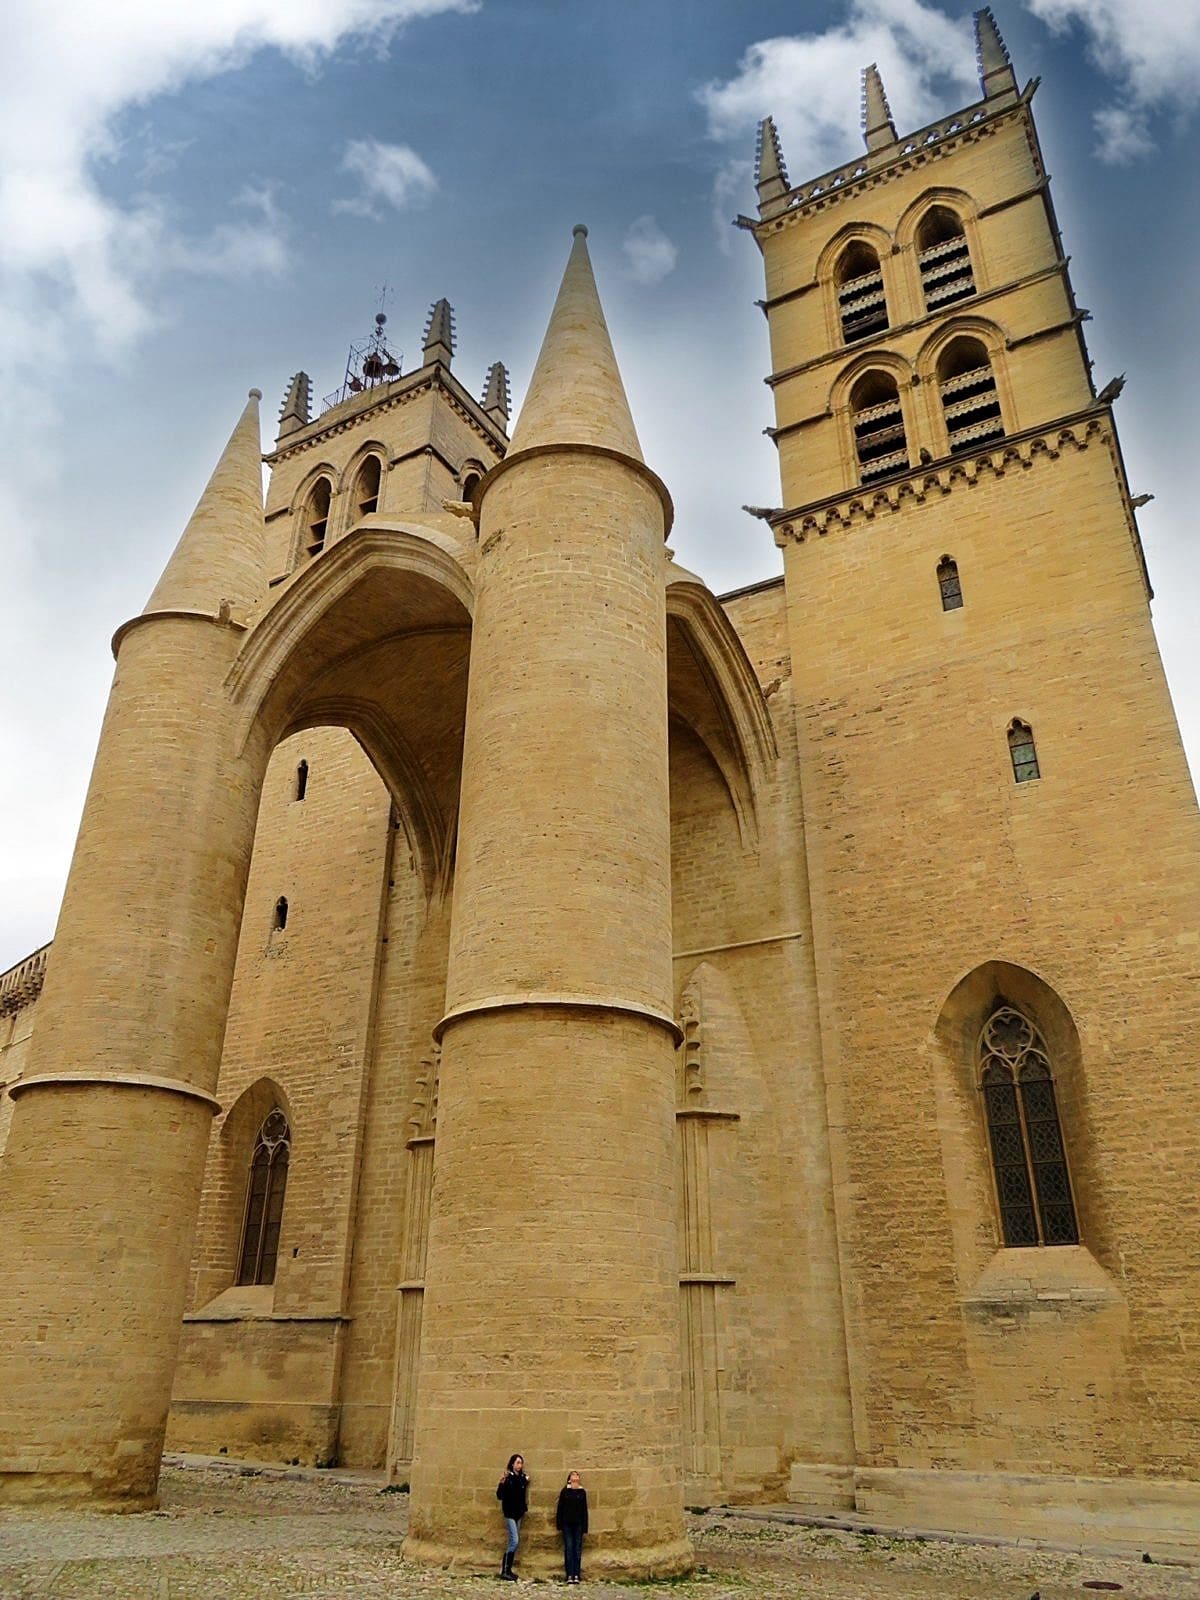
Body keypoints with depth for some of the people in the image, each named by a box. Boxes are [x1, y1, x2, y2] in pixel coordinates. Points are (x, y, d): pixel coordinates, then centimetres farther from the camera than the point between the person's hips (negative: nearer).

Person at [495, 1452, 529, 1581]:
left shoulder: (522, 1478, 6)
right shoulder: (508, 1478, -12)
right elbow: (500, 1496, -17)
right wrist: (502, 1483, -29)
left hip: (518, 1513, 7)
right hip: (509, 1513, -7)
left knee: (514, 1542, 9)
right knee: (514, 1541, -13)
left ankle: (508, 1569, 17)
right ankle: (504, 1571, -6)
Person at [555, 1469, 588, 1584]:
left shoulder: (582, 1492, 5)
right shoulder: (564, 1491, 2)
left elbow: (584, 1510, 6)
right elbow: (560, 1508, 2)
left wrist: (584, 1527, 3)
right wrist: (559, 1524, -3)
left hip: (578, 1525, 1)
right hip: (567, 1524, -1)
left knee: (578, 1550, 3)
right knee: (568, 1549, -1)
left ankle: (576, 1575, 7)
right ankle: (570, 1575, 2)